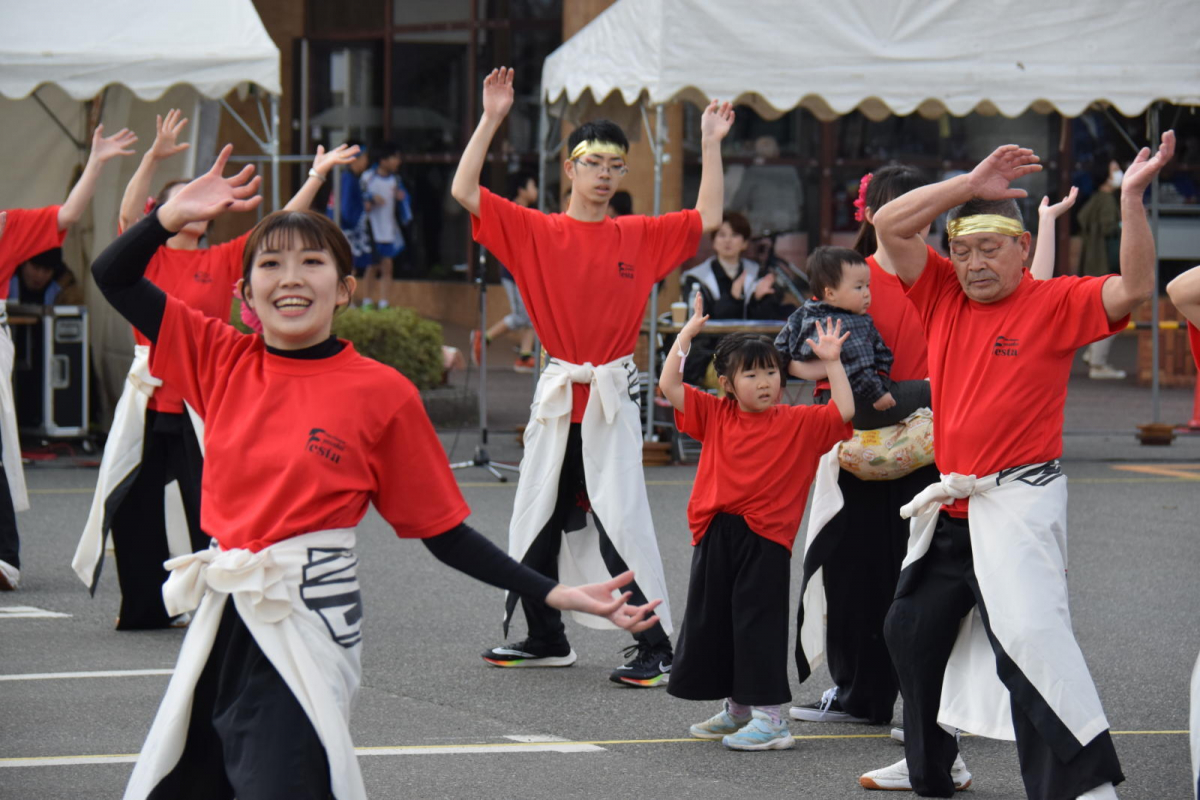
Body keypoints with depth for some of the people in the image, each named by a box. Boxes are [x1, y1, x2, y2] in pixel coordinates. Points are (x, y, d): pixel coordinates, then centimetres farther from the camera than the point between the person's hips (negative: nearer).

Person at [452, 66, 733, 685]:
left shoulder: (642, 237, 5)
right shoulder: (536, 232, 1)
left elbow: (708, 219, 11)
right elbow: (464, 192, -5)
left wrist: (711, 144, 6)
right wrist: (491, 120, -10)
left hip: (613, 397, -2)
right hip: (557, 396, 2)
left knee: (620, 522, -8)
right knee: (538, 517, 10)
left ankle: (654, 648, -5)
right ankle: (544, 639, 24)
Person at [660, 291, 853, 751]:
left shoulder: (796, 423, 1)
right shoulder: (714, 415, 6)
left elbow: (843, 413, -6)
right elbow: (669, 385, 2)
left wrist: (832, 362, -9)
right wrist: (687, 335, 0)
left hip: (766, 537, -4)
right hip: (716, 534, 4)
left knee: (759, 624, -6)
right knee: (712, 622, 12)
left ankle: (770, 716, -3)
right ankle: (737, 709, 28)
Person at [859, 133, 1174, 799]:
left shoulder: (1055, 304, -7)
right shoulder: (943, 296, 7)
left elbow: (1133, 289, -21)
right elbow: (890, 225, -1)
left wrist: (1132, 198, -28)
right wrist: (969, 185, -8)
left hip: (1018, 501, -7)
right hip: (953, 506, 8)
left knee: (1028, 633, -23)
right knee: (913, 630, 20)